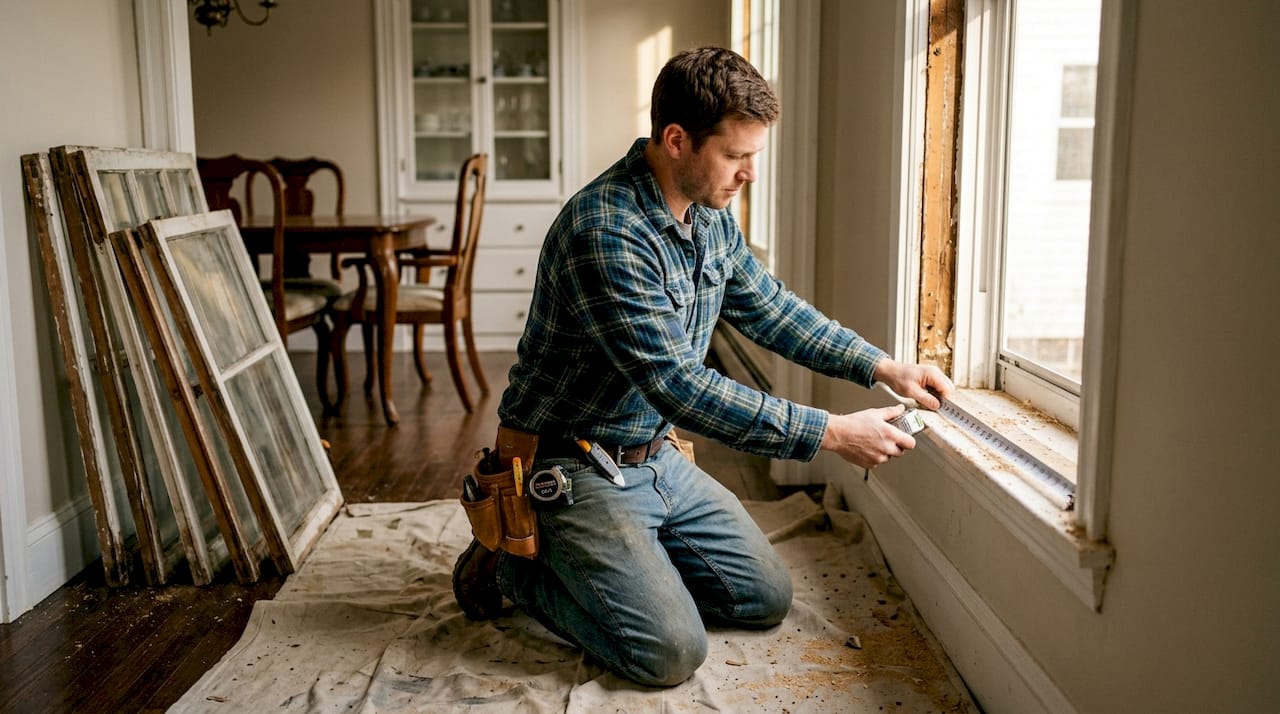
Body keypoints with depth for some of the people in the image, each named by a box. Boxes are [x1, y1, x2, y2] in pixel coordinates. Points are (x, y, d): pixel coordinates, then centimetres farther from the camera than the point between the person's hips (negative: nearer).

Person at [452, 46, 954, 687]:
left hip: (658, 459, 9)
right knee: (670, 652, -17)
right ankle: (515, 567, 5)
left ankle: (618, 557, 21)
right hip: (577, 467, -8)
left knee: (767, 599, 10)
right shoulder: (605, 230, -28)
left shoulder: (711, 216, 1)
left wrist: (880, 365, 5)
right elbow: (679, 387, -30)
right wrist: (829, 434, -27)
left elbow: (770, 309, 15)